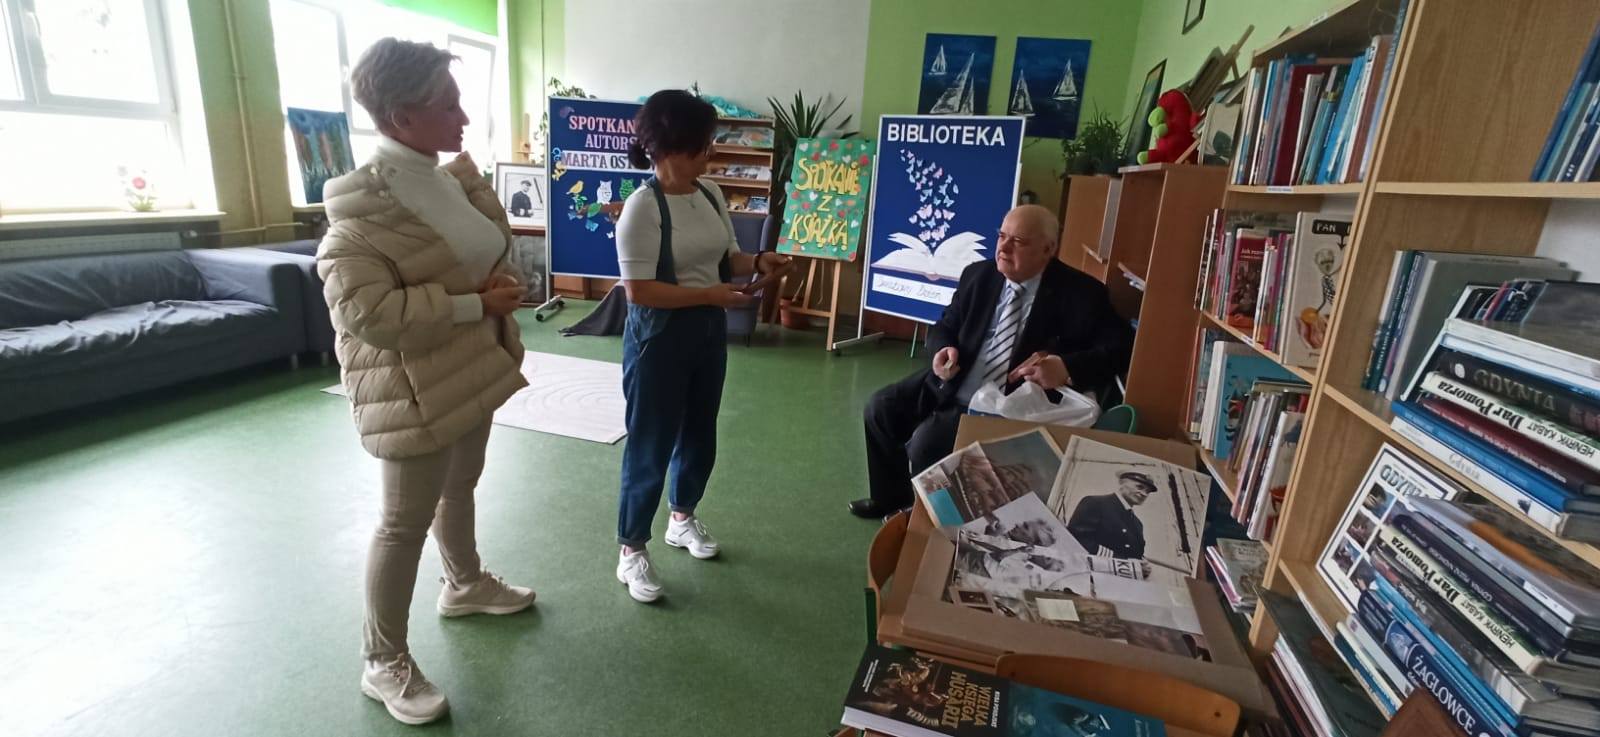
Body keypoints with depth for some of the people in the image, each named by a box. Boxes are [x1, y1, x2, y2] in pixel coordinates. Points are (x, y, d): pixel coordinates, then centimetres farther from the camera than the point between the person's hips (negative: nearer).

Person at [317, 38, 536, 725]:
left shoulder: (459, 175, 4)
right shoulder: (359, 204, -21)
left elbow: (490, 250, 20)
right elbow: (366, 313, -28)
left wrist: (500, 283, 0)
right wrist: (475, 304, -25)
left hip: (473, 367, 8)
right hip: (414, 386, -8)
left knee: (461, 484, 25)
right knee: (406, 521, 4)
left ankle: (464, 584, 48)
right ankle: (384, 662, 24)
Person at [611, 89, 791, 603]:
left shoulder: (710, 194, 5)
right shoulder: (642, 207, -18)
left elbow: (724, 258, 13)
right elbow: (638, 291, -23)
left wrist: (756, 263, -7)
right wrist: (709, 294, -23)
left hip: (709, 331, 8)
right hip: (660, 337, -7)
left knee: (700, 434, 19)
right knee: (650, 444, 3)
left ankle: (682, 519, 42)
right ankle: (631, 551, 21)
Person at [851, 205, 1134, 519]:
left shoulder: (1079, 293, -10)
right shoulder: (978, 274, 4)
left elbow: (1121, 346, -15)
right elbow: (943, 327, 13)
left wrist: (1065, 367, -32)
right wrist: (944, 350, -12)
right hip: (950, 388, 6)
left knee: (926, 441, -23)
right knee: (881, 407, -3)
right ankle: (891, 495, 20)